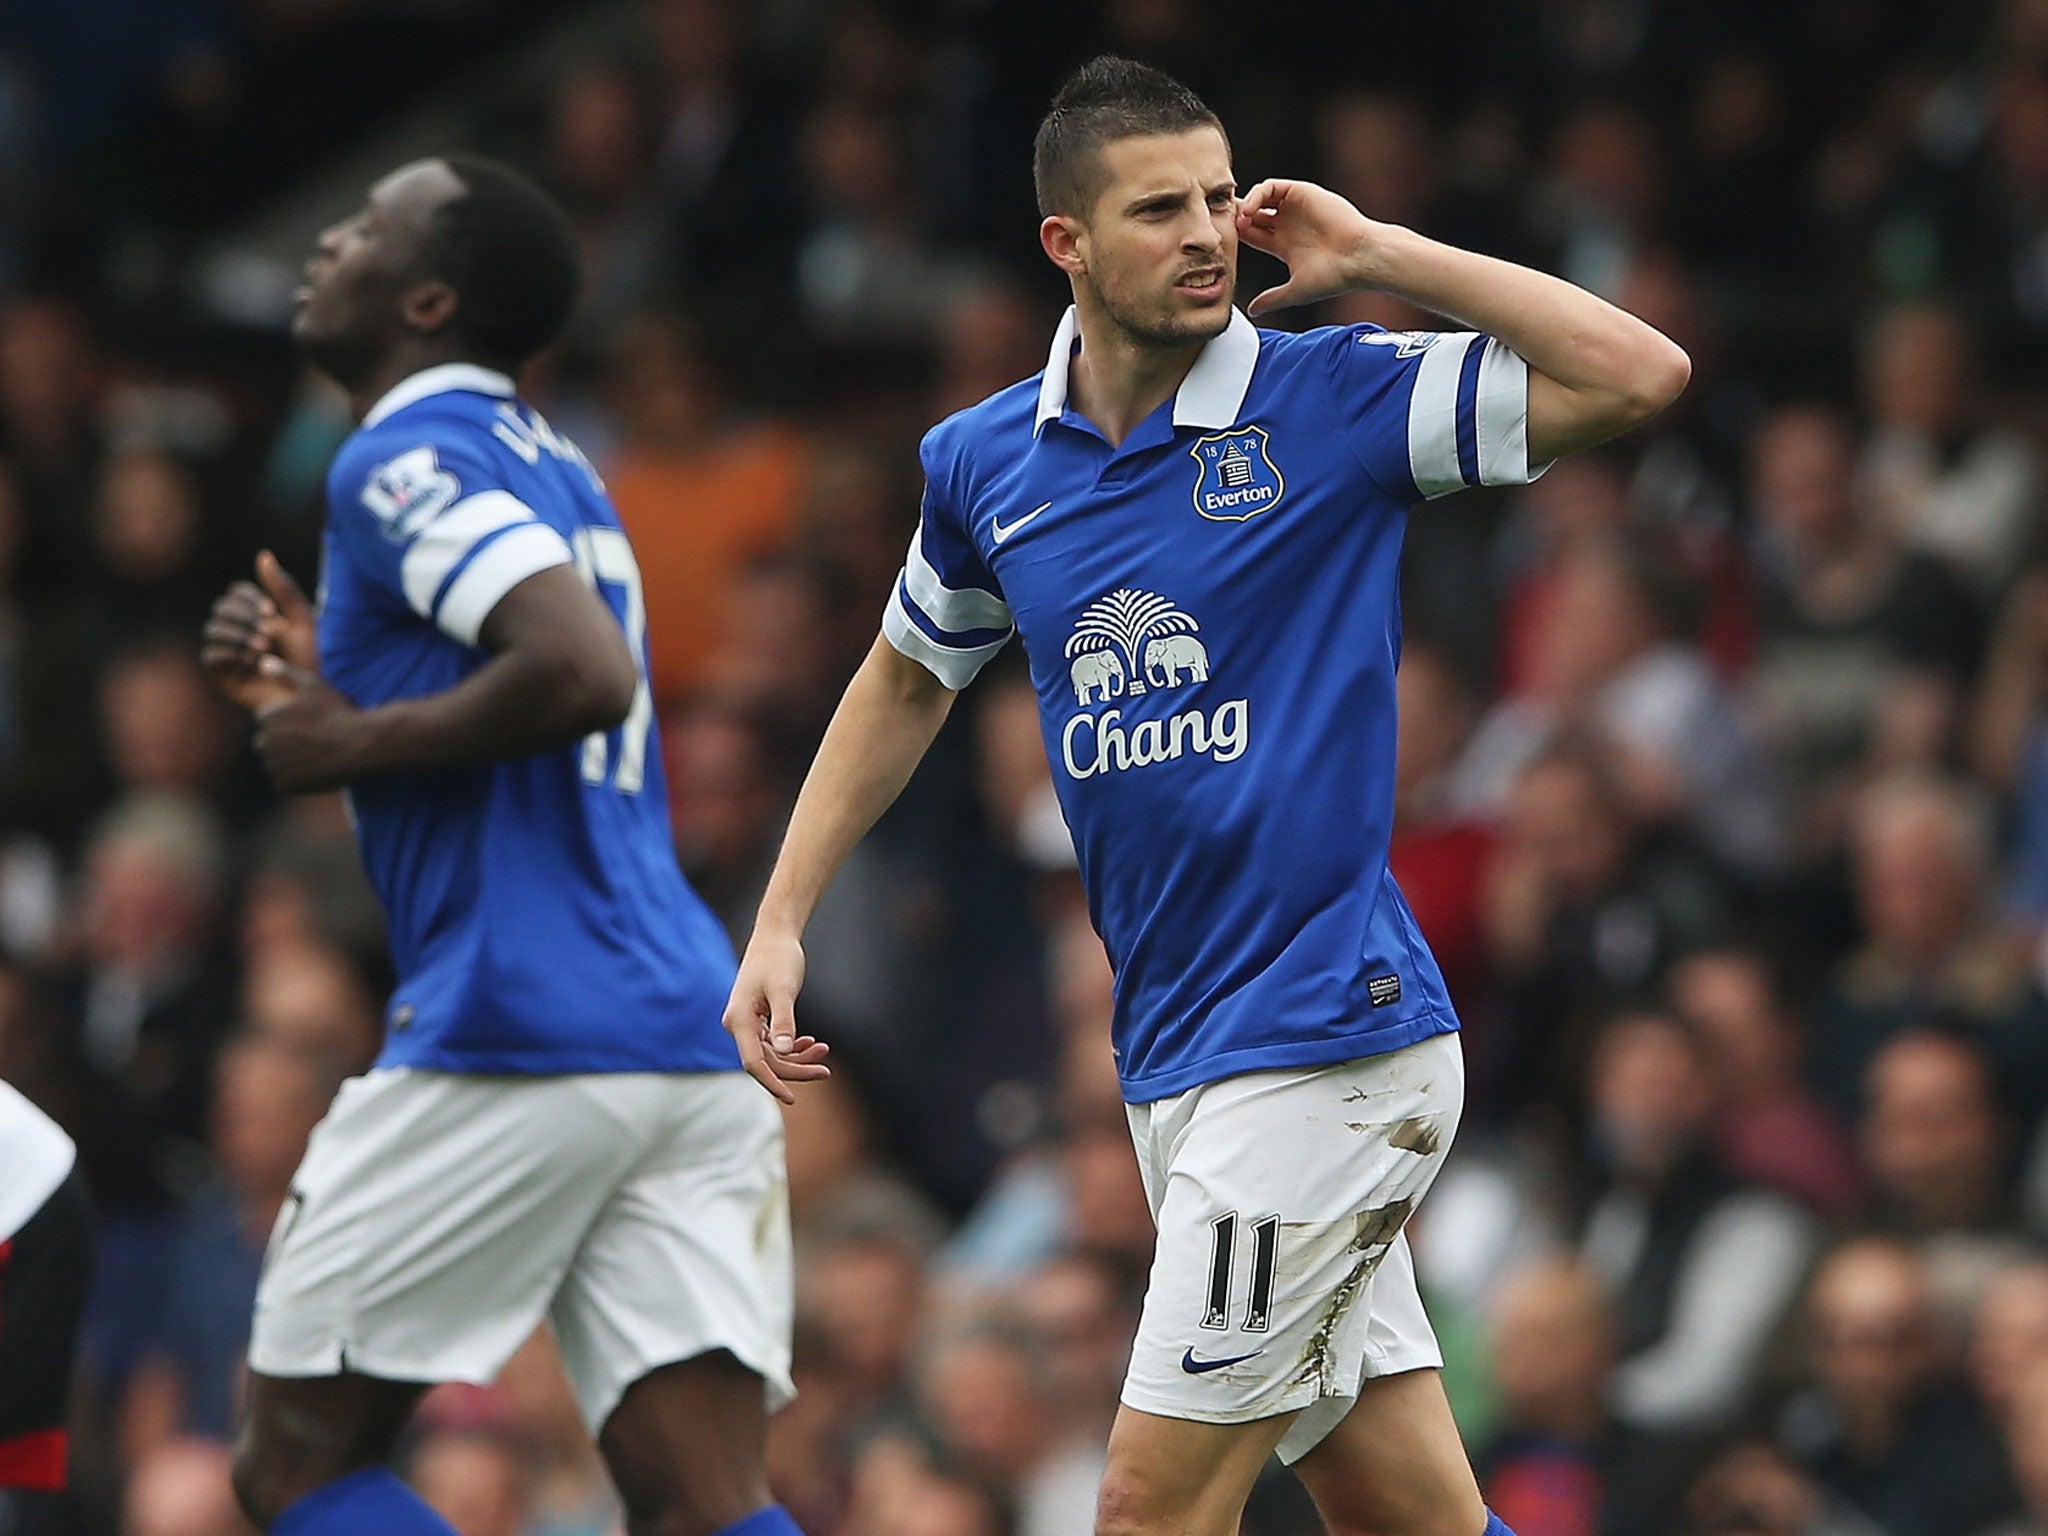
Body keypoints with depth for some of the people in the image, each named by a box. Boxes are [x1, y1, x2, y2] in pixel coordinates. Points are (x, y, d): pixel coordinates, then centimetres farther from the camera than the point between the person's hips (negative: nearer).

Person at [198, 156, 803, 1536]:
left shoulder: (406, 458, -7)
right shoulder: (547, 463, 22)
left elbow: (582, 671, -23)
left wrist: (359, 741, -10)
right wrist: (327, 688, 18)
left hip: (517, 1042, -8)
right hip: (696, 1040, 8)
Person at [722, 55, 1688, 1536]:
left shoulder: (1337, 400, -7)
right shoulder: (982, 465, 8)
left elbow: (1641, 374, -17)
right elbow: (908, 681, 26)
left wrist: (1379, 252, -14)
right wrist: (781, 921, 19)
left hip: (1325, 1046, -6)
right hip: (1173, 1067, 6)